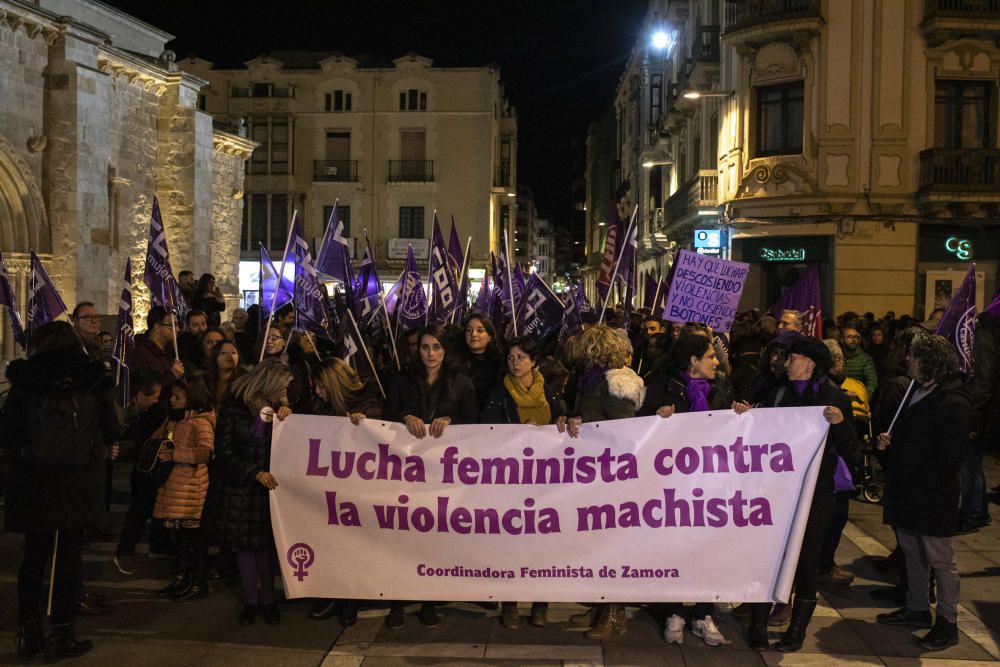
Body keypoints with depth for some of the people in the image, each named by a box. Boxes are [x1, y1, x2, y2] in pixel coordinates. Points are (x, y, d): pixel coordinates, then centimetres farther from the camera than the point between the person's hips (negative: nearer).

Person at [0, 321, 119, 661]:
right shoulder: (92, 378, 0)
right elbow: (111, 429, 4)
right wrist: (101, 447, 23)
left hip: (33, 479, 2)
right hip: (78, 478, -1)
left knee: (34, 554, 13)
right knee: (69, 555, 5)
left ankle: (28, 633, 18)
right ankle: (61, 635, 9)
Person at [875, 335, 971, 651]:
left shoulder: (953, 404, -18)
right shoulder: (916, 392, 11)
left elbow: (952, 456, -22)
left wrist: (922, 481, -20)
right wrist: (886, 441, 5)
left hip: (932, 497, -9)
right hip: (907, 494, 9)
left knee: (939, 559, 1)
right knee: (912, 553, 19)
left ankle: (947, 623, 12)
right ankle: (916, 608, 33)